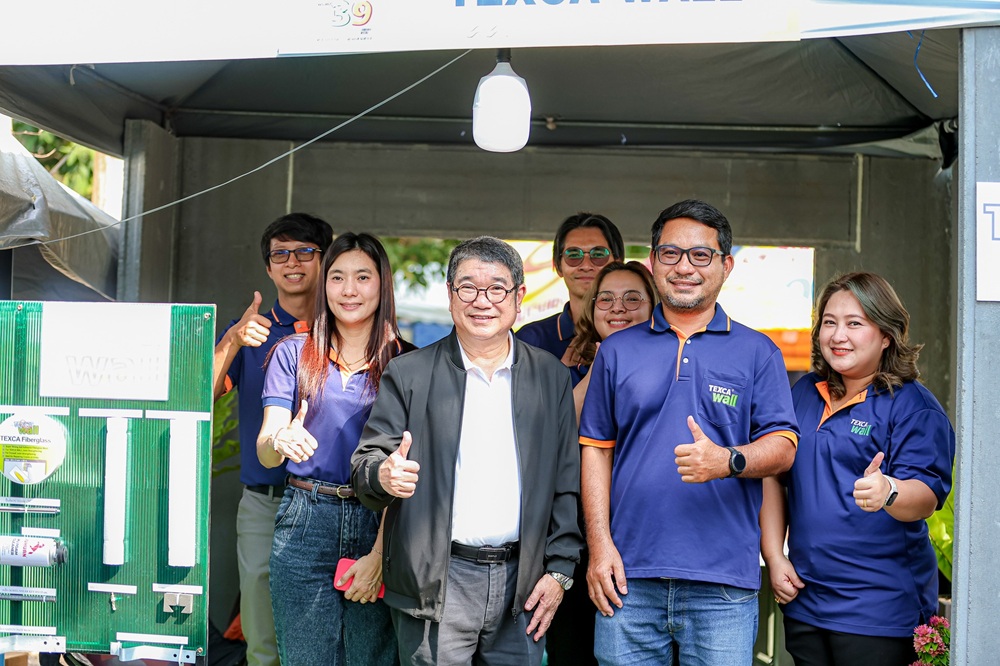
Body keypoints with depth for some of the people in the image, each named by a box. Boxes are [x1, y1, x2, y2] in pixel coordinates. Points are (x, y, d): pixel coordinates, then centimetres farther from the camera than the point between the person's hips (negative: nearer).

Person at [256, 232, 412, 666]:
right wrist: (279, 441, -25)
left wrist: (380, 554, -12)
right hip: (304, 521, 0)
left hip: (377, 524, 0)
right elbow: (264, 452, 0)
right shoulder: (293, 353, 5)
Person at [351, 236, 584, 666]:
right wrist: (384, 474, -23)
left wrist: (559, 569, 3)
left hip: (522, 583, 2)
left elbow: (566, 482, 8)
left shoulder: (551, 377, 8)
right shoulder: (408, 375, 2)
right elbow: (365, 464, 0)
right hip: (435, 585, -2)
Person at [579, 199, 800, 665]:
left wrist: (727, 461, -21)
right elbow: (596, 449, 9)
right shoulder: (617, 351, 11)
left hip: (723, 579, -1)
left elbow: (782, 447, 1)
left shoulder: (757, 352, 7)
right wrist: (600, 545, 0)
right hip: (628, 576, 2)